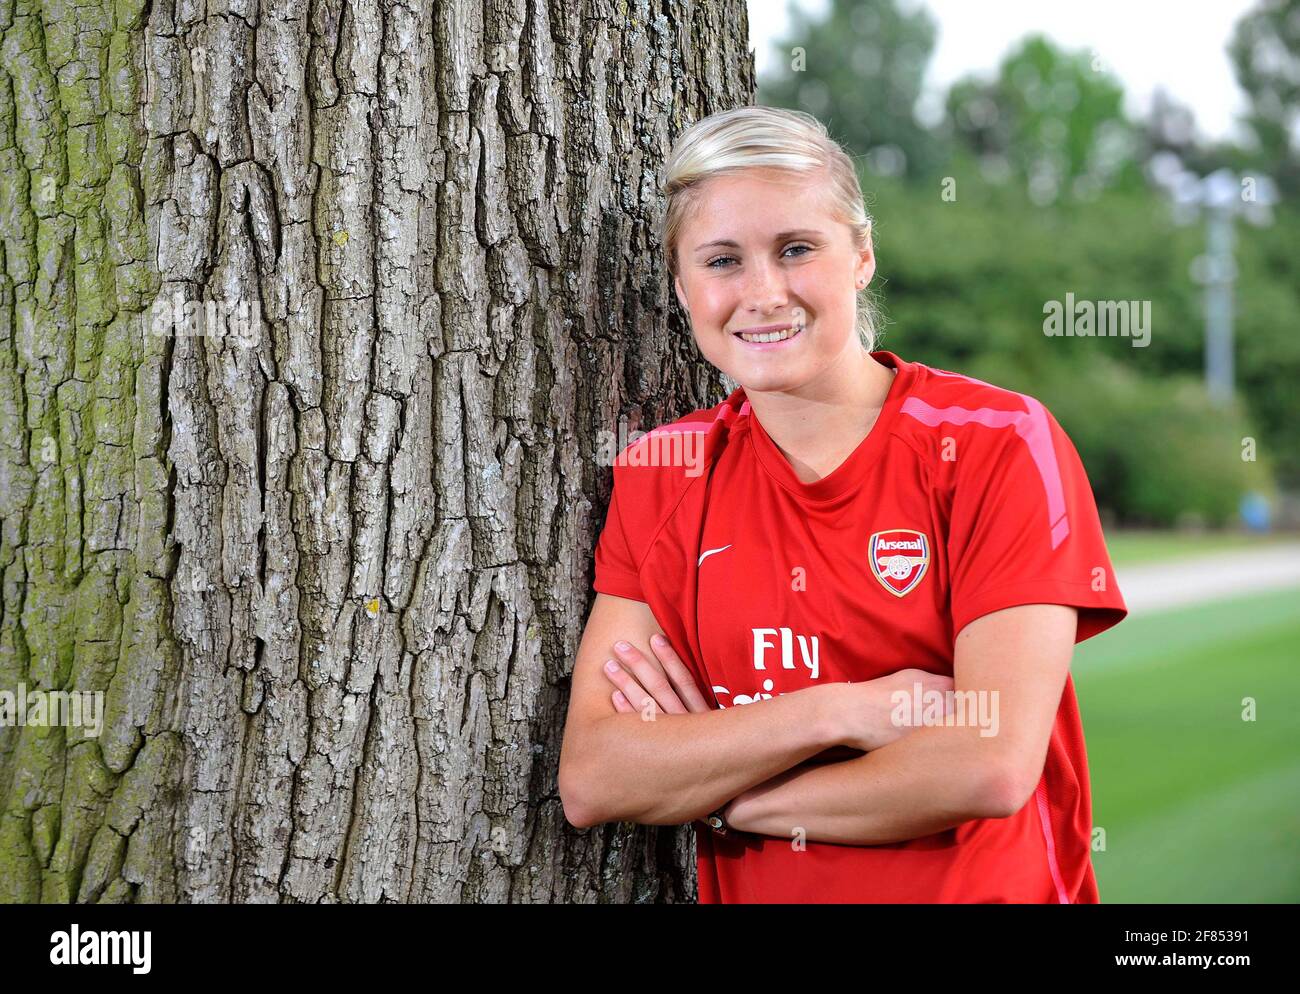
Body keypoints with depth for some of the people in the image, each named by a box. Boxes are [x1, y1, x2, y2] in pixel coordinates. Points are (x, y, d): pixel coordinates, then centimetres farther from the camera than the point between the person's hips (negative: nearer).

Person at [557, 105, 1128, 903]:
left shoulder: (1000, 443, -4)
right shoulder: (660, 474, 6)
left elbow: (992, 770, -14)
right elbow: (590, 780, -4)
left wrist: (707, 783, -6)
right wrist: (846, 710, -14)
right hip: (746, 894, 3)